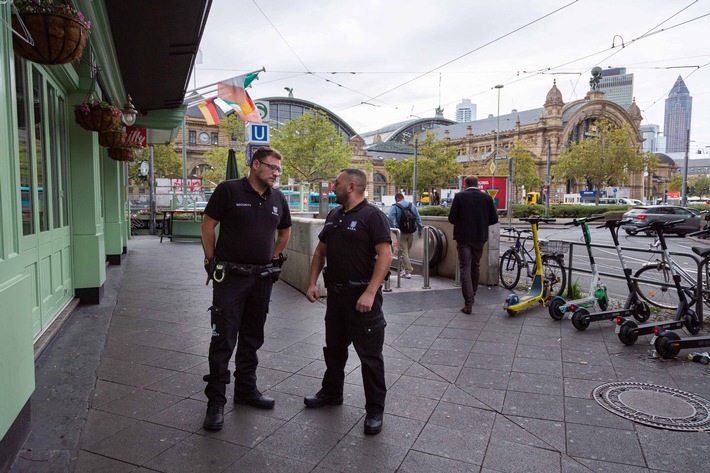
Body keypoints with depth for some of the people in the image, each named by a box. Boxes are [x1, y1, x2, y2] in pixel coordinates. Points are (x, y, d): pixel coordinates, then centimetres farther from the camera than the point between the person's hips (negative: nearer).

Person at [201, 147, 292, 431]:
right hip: (230, 277, -5)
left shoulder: (278, 199, 7)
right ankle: (216, 400, 9)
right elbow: (208, 225, -4)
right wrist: (212, 262, -4)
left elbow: (285, 231, 21)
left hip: (262, 277, 5)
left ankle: (246, 389, 29)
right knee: (223, 339, -2)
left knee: (252, 338, 15)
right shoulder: (229, 190, -8)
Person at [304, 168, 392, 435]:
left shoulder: (372, 216, -12)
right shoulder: (334, 216, 11)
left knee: (369, 354, 2)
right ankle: (331, 393, 40)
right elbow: (320, 251, 17)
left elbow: (385, 255, -19)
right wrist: (312, 283, 7)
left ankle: (375, 410, 15)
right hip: (335, 293, 8)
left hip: (362, 296, -8)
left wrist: (370, 293, -26)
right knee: (334, 348, 21)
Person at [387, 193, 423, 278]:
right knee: (407, 251, 17)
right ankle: (404, 269, 22)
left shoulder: (395, 207, -4)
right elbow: (418, 218, 9)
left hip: (401, 233, -4)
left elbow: (390, 219, -18)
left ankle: (408, 272, -6)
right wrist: (419, 230, 14)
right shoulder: (412, 206, 10)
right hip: (411, 232, 4)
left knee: (404, 252, -1)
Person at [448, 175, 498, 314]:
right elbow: (494, 219, 1)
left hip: (463, 237, -3)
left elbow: (451, 218, -8)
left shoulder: (459, 196, -7)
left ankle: (468, 302, -10)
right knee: (475, 266, 20)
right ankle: (472, 295, 35)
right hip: (480, 237, 3)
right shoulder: (487, 197, 1)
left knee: (465, 268, -2)